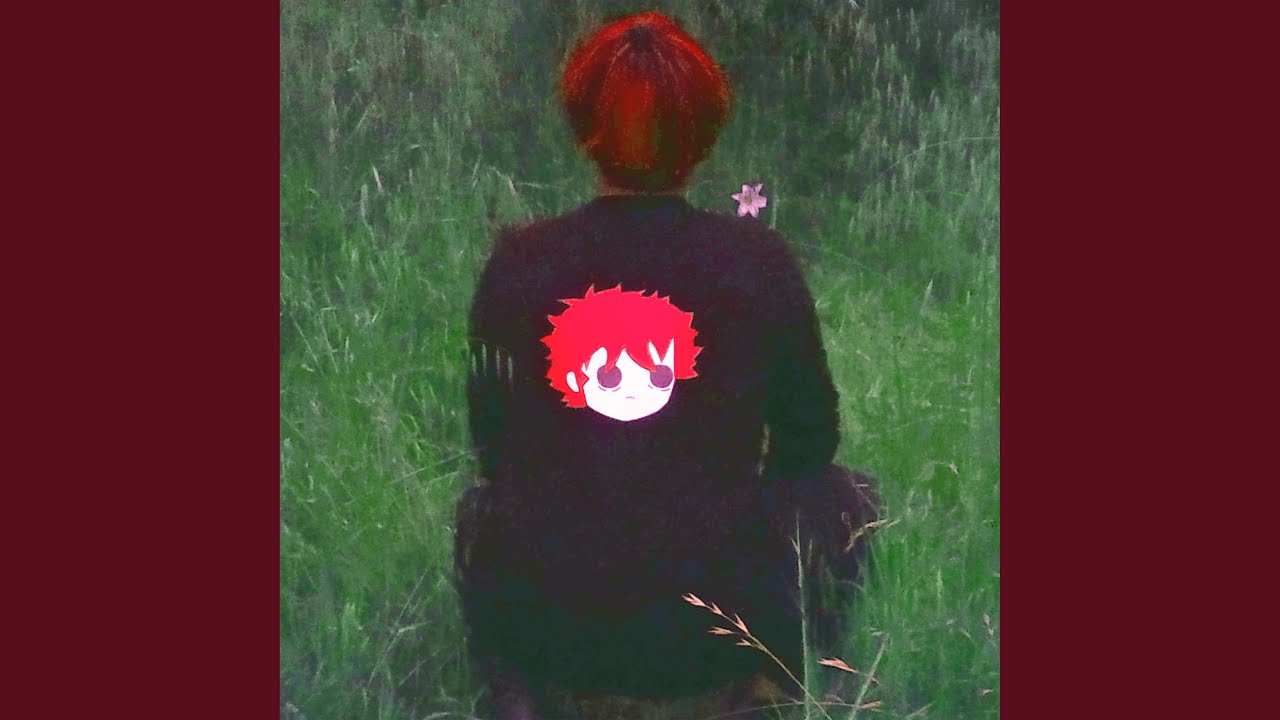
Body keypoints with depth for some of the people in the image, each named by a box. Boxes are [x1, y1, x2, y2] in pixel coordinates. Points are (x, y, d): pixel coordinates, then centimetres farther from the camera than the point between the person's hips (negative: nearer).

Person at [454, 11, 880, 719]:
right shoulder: (756, 258, -10)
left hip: (552, 634, 1)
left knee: (480, 507, 34)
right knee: (844, 495, 27)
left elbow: (492, 445, 5)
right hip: (726, 628, -1)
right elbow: (809, 440, 2)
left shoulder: (518, 262, -8)